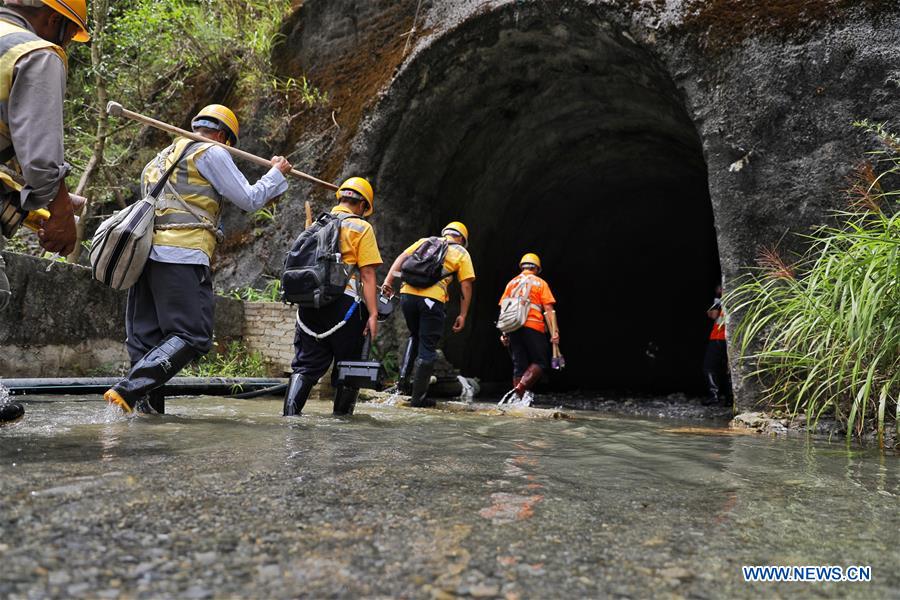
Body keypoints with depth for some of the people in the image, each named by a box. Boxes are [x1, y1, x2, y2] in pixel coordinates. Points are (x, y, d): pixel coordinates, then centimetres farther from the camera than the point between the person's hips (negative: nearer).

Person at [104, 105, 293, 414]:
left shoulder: (165, 155, 30)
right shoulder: (212, 152, 4)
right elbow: (249, 199, 4)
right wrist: (277, 173, 18)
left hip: (146, 250, 9)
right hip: (182, 254, -9)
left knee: (146, 337, 8)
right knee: (192, 336, -10)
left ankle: (148, 406, 7)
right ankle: (127, 391, -20)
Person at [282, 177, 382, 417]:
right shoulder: (361, 228, -2)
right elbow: (367, 275, -9)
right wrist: (373, 314, -10)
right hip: (344, 304, -5)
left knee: (306, 364, 9)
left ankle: (290, 412, -5)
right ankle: (342, 415, 16)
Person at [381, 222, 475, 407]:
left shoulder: (425, 241, 22)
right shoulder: (461, 253, 14)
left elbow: (401, 258, 10)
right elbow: (466, 286, 6)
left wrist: (388, 281, 5)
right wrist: (462, 315, 8)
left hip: (407, 294, 4)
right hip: (432, 299, -4)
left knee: (415, 337, 27)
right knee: (427, 347, 6)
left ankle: (404, 378, 14)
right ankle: (419, 397, 9)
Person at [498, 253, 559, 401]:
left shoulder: (511, 283, 18)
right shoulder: (540, 283, 8)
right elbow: (549, 309, -2)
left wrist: (504, 333, 13)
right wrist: (554, 332, -6)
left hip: (513, 328, 4)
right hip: (533, 328, -4)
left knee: (519, 365, 9)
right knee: (540, 362, 3)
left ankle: (519, 398, 5)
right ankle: (522, 387, -20)